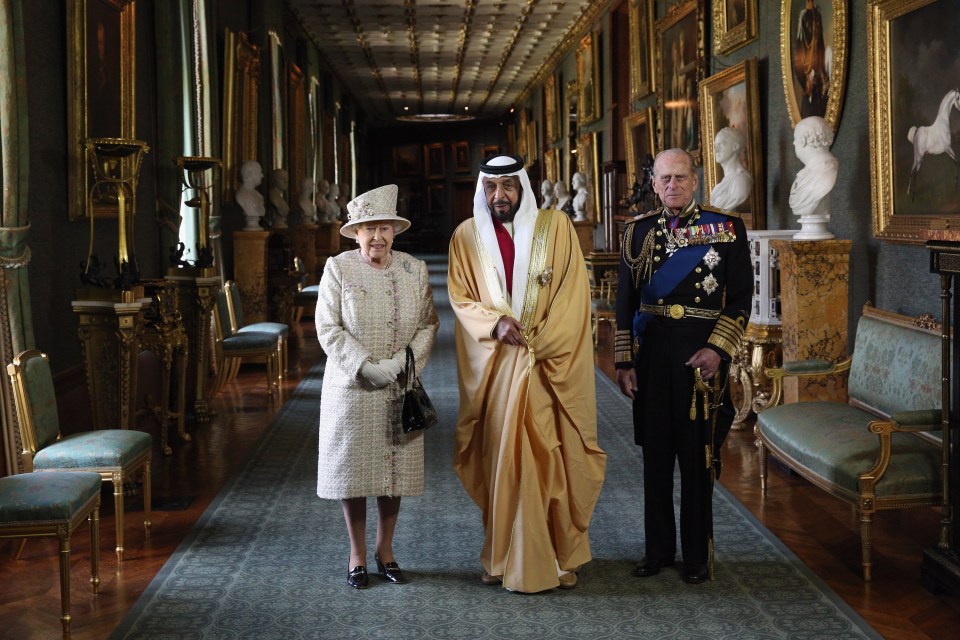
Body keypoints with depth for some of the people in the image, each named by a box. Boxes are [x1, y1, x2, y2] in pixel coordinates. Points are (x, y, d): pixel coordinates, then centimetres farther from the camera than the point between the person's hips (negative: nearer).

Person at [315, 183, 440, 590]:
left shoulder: (414, 269, 3)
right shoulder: (338, 268, -4)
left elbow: (428, 323, 3)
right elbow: (328, 329, -7)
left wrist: (403, 362, -13)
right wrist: (367, 367, -16)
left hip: (400, 389, 2)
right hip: (351, 388, -2)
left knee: (395, 468, 8)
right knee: (352, 469, 4)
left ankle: (385, 551, 25)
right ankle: (357, 555, 20)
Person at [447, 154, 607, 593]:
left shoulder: (555, 226, 2)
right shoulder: (467, 235, 7)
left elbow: (572, 292, -2)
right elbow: (459, 297, 4)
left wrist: (539, 342, -10)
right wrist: (495, 322, -15)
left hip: (550, 365, -1)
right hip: (493, 367, 1)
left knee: (552, 458, 0)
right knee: (499, 458, 2)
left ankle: (559, 556, 10)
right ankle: (502, 556, 12)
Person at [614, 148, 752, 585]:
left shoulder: (726, 229, 0)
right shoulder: (638, 231, 8)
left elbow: (741, 298, -2)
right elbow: (626, 301, 9)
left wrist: (717, 349, -13)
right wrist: (624, 361, 3)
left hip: (702, 356, -3)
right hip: (651, 356, 3)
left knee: (697, 458, 4)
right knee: (655, 455, 10)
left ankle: (698, 554, 17)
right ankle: (659, 549, 22)